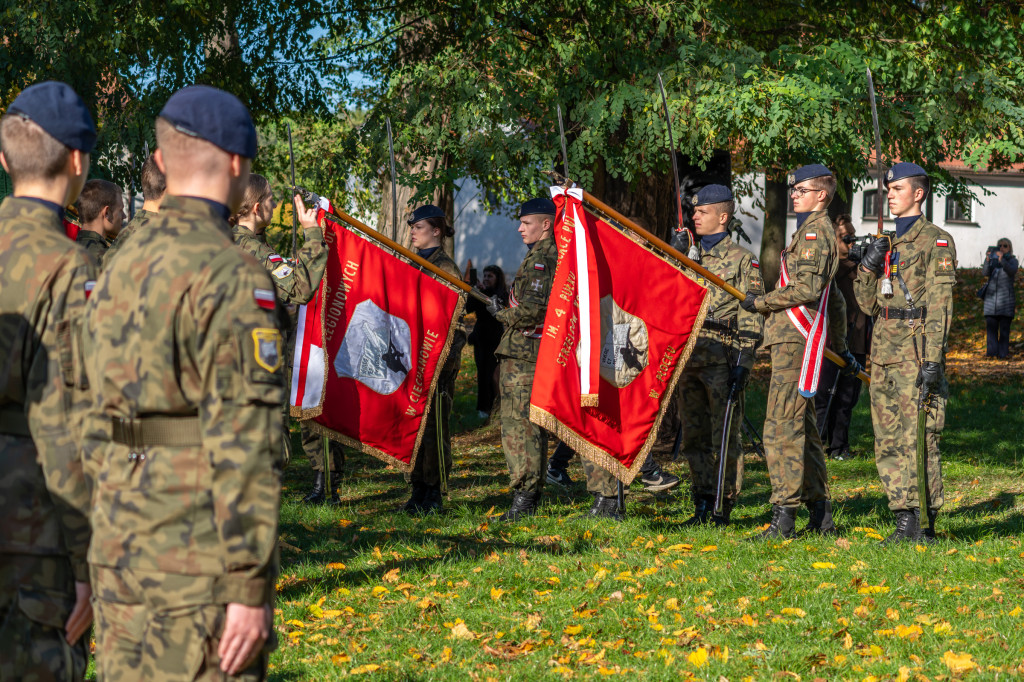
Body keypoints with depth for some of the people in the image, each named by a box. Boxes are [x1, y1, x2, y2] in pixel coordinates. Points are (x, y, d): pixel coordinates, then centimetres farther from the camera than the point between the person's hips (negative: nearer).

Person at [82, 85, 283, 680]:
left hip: (119, 556, 8)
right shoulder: (231, 276, -15)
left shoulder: (120, 268, 11)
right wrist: (250, 586, -19)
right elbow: (244, 445, -19)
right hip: (200, 564, -8)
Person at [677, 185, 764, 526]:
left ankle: (723, 507, 3)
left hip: (723, 361, -6)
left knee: (725, 437, -3)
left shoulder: (742, 260, -1)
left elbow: (751, 317, -6)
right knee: (694, 437, 7)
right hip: (688, 359, 6)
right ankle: (703, 506, 13)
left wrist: (742, 363, -13)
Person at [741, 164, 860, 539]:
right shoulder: (814, 230, 23)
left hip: (795, 341, -11)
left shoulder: (815, 231, -9)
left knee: (781, 428, -13)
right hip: (795, 340, 11)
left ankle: (784, 516, -15)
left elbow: (808, 289, -21)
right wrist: (841, 347, 33)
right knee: (802, 428, 13)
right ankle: (820, 514, 17)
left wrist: (760, 302, -10)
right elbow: (834, 299, 29)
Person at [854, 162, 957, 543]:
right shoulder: (888, 243, 19)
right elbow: (868, 304, 19)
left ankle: (923, 524, -3)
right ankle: (904, 518, 11)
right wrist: (867, 268, 1)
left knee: (919, 438, -7)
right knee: (888, 441, 6)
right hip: (884, 351, 8)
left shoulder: (936, 241, -3)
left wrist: (933, 360, -17)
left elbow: (939, 305, -10)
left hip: (916, 351, -7)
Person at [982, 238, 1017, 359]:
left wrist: (1002, 260, -31)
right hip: (991, 296, 3)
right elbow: (985, 273, -1)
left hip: (1006, 297, -3)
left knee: (1004, 326, -6)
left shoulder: (1012, 260, 6)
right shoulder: (993, 259, 14)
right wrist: (987, 261, -20)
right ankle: (991, 352, -2)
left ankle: (1003, 352, -5)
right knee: (991, 325, -3)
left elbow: (1012, 271, -16)